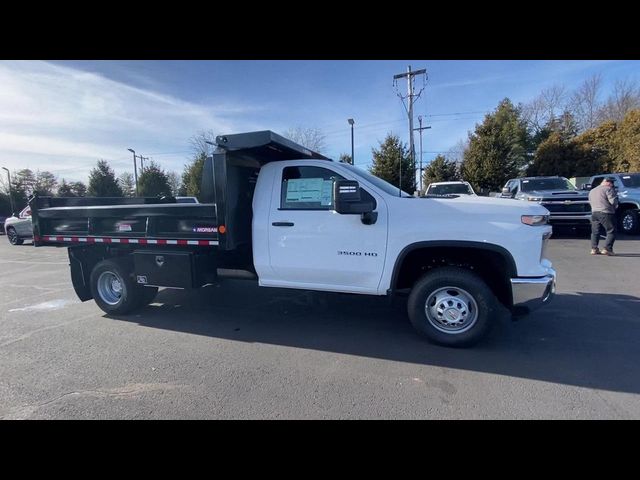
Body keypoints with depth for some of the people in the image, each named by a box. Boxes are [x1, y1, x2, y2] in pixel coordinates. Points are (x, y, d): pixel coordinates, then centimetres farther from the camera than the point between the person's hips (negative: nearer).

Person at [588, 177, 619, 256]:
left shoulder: (592, 191, 18)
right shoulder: (608, 189, -5)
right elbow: (613, 201, -12)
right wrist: (616, 206, 7)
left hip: (594, 213, 7)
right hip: (606, 213, -6)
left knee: (595, 232, 13)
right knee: (611, 232, 0)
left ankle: (594, 249, 9)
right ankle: (607, 249, -8)